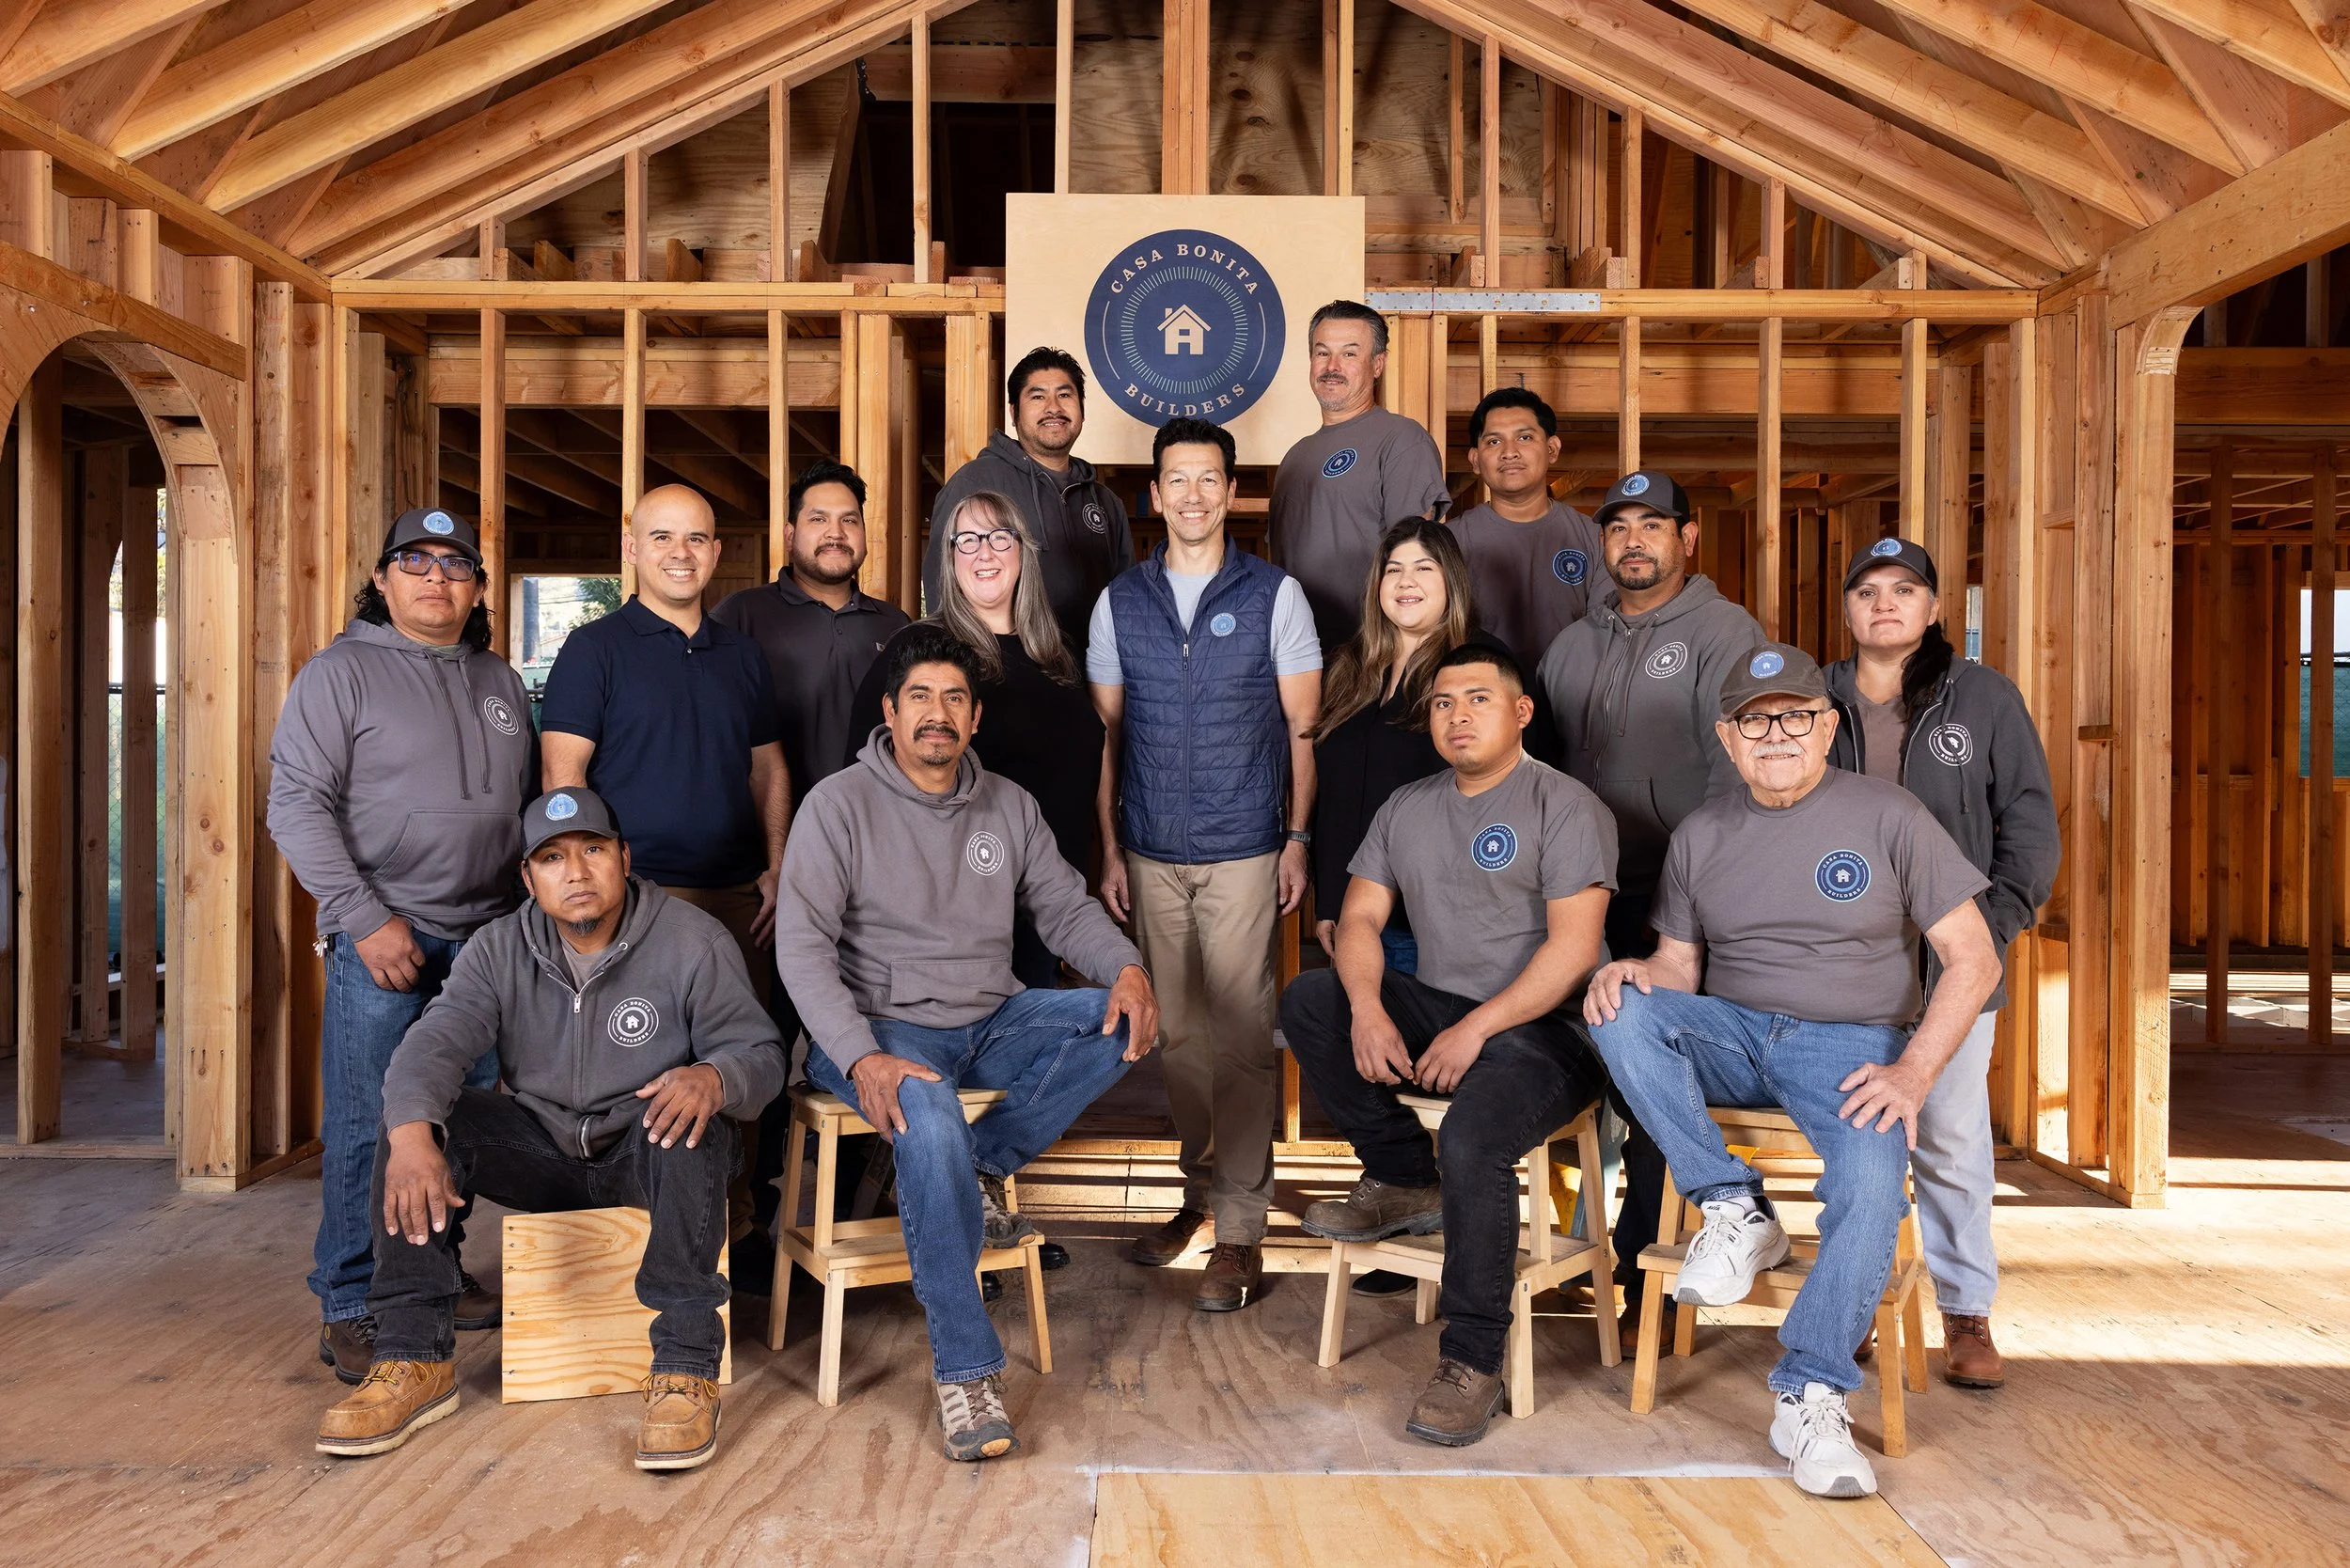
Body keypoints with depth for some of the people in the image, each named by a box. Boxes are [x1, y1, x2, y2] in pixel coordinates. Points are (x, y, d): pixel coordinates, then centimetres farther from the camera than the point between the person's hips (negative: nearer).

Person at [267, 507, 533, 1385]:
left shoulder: (499, 682, 15)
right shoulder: (342, 672, -1)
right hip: (383, 938, -5)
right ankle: (349, 1309, 9)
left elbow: (531, 803, 20)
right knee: (367, 1128, -2)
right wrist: (365, 918, -15)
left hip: (486, 938, 5)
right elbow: (297, 806, -8)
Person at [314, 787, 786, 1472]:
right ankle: (415, 1359, -14)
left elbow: (760, 1053, -11)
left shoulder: (694, 942, -9)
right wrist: (411, 1135, -38)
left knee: (690, 1124, -37)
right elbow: (433, 1044, -16)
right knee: (410, 1121, -19)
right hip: (543, 1149, 4)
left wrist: (714, 1078, -38)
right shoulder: (499, 950, -1)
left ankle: (685, 1369, -32)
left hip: (644, 1153, -3)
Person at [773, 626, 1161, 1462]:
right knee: (928, 1121, -35)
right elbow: (801, 945, -12)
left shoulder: (1009, 805, 10)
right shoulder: (840, 803, -5)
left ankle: (977, 1172, -10)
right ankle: (965, 1370, -26)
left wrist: (1128, 968, -12)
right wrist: (862, 1057, -26)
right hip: (884, 1026, -5)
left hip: (994, 1020, 5)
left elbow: (1065, 908, 11)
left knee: (1123, 1021, -16)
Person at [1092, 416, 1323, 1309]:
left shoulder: (1275, 595, 1)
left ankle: (1241, 1228, 5)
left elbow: (1303, 729, 2)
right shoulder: (1119, 602, 8)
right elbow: (1107, 736, 10)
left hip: (1244, 853, -3)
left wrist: (1298, 840, -5)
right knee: (1177, 1033, 10)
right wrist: (1111, 850, 6)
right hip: (1152, 856, 3)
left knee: (1240, 1037, -3)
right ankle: (1199, 1191, 26)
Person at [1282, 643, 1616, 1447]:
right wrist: (1367, 1008, -13)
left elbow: (1573, 946, -14)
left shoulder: (1565, 806, -4)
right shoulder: (1406, 808, 15)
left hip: (1542, 1029, -6)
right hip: (1435, 1010, 7)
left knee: (1472, 1139, -33)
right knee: (1308, 999, -14)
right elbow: (1360, 916, 8)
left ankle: (1472, 1363, -15)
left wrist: (1475, 1028, -20)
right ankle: (1407, 1182, -3)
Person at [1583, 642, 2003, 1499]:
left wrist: (1911, 1074, -15)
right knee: (1620, 1010, -26)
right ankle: (1734, 1211, -18)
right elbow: (1679, 966, 11)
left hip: (1850, 1043, -3)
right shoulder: (1701, 834, 10)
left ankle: (1810, 1397, -19)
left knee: (1872, 1187, -32)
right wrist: (1634, 972, -15)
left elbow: (1973, 958, -2)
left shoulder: (1886, 814, 0)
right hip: (1733, 1036, 3)